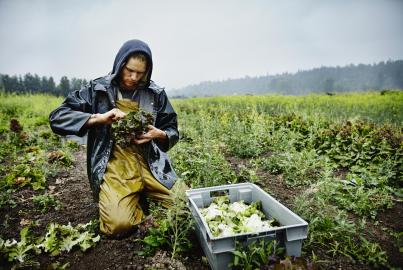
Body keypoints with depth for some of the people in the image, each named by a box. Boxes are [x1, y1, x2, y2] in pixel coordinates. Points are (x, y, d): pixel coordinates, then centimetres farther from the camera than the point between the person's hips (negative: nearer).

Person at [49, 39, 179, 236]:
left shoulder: (156, 94, 6)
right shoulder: (98, 89, 1)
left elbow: (173, 131, 12)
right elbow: (57, 117, -3)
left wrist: (160, 134, -12)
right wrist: (99, 118, -16)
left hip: (151, 165, 3)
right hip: (115, 167, -2)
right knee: (119, 223, -24)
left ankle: (143, 194, 16)